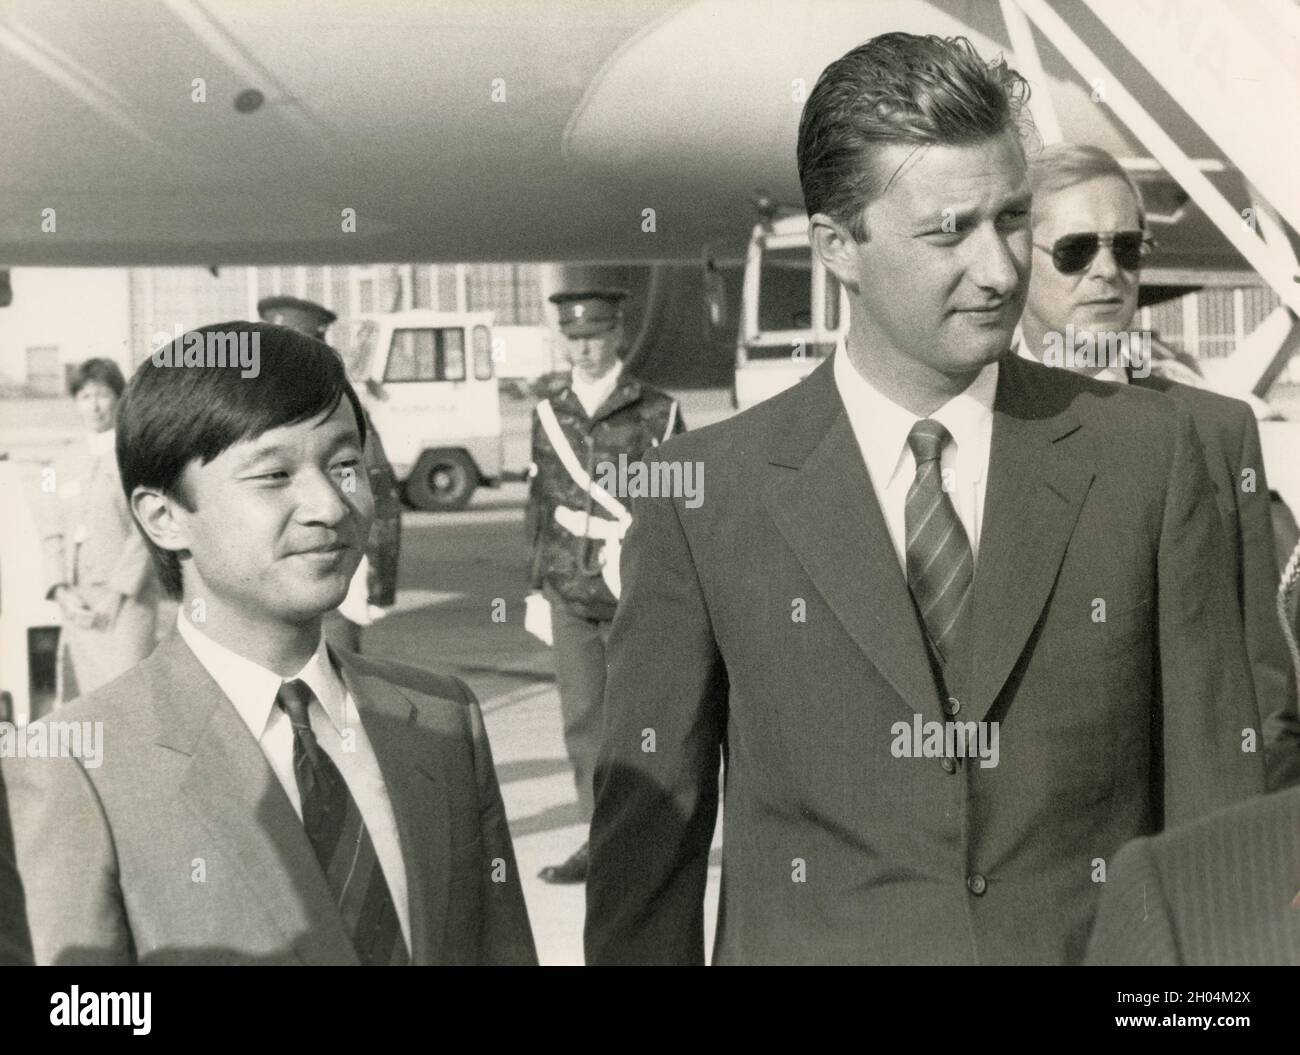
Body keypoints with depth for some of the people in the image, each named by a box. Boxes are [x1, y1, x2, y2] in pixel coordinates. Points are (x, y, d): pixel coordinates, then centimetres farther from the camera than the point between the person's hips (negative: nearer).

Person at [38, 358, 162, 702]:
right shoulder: (62, 465, 15)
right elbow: (51, 535, 12)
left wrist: (116, 594, -12)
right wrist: (62, 592, -3)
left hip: (126, 600, -5)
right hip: (76, 608, 5)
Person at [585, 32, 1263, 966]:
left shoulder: (1147, 453, -3)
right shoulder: (706, 491, -7)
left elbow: (1216, 798, -1)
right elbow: (648, 828, -3)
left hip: (1096, 948, 1)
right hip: (807, 940, -1)